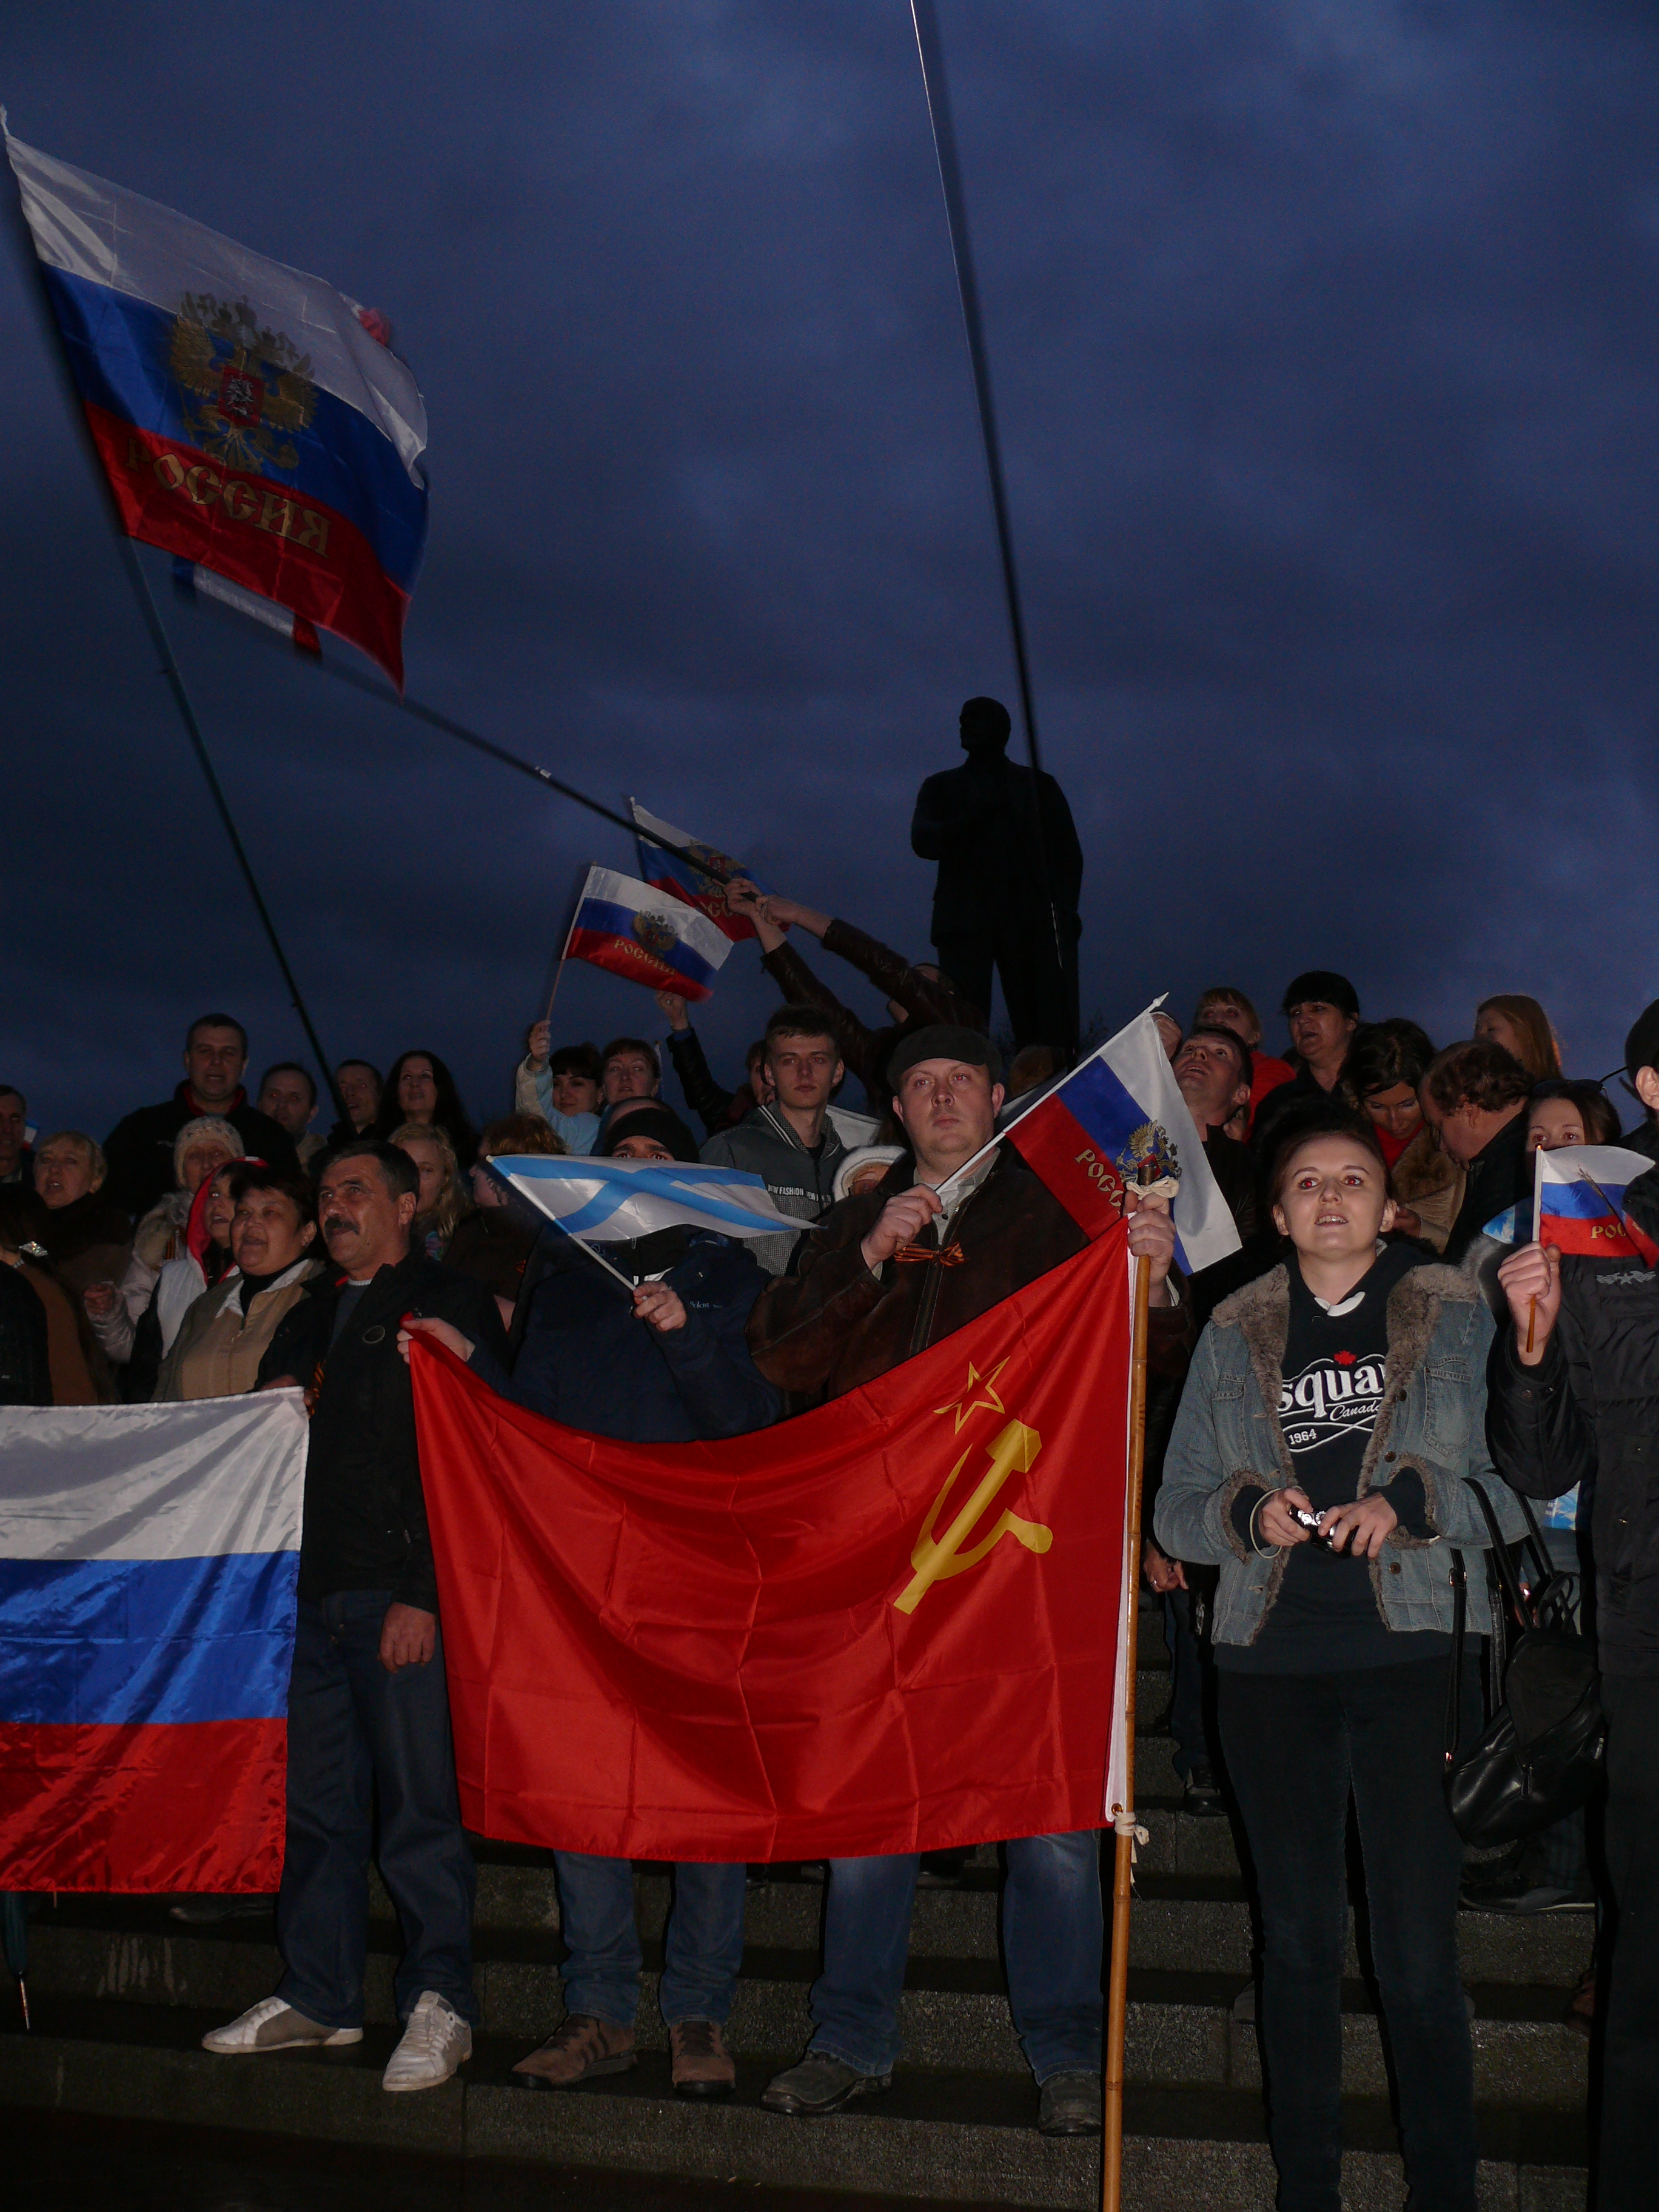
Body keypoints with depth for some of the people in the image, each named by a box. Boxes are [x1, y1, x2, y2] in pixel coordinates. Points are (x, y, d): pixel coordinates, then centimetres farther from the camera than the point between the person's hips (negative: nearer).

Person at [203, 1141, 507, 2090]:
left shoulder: (452, 1306, 0)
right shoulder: (312, 1316, 23)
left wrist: (426, 1593, -16)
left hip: (404, 1594, -7)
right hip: (310, 1590, 7)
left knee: (419, 1807, -5)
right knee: (315, 1804, 9)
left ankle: (440, 2004, 3)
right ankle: (321, 1996, 18)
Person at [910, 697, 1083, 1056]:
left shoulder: (1038, 785, 21)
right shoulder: (942, 787, 22)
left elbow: (1068, 852, 14)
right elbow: (923, 842, 6)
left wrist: (1064, 910, -3)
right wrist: (975, 818, -12)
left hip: (1032, 917, 0)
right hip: (965, 917, 0)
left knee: (1048, 1030, -12)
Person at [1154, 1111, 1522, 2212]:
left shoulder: (1457, 1316, 6)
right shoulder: (1234, 1336, 12)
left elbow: (1520, 1484, 1)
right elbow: (1176, 1511, 12)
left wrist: (1411, 1500, -15)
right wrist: (1250, 1510, -8)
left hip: (1411, 1653, -2)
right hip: (1272, 1661, 3)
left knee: (1419, 1954, -5)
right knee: (1298, 1941, 9)